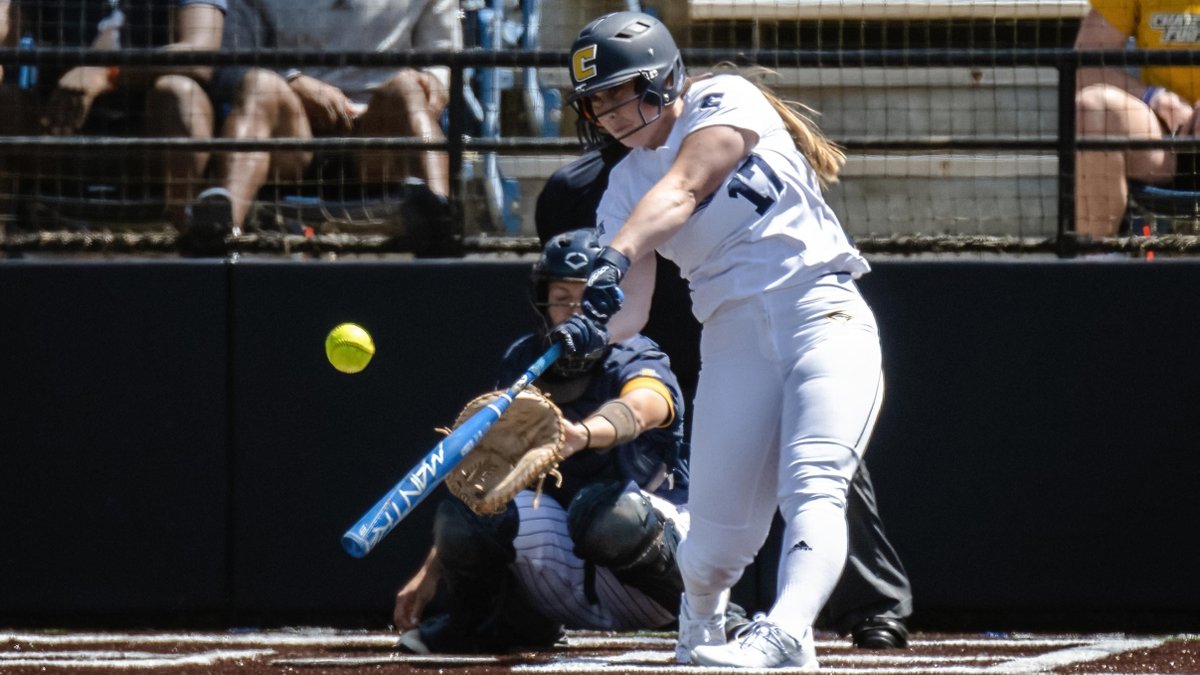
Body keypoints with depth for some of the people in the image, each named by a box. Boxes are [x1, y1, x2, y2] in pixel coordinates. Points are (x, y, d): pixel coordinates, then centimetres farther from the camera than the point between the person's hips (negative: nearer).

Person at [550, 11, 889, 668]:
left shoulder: (724, 101, 0)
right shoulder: (625, 186, 13)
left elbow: (680, 193, -18)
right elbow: (632, 308, 1)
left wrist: (618, 254, -35)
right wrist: (588, 332, -22)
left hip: (822, 316, -4)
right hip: (734, 338, 4)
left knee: (812, 489, -26)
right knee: (720, 537, -4)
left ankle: (786, 632, -47)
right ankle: (698, 623, 27)